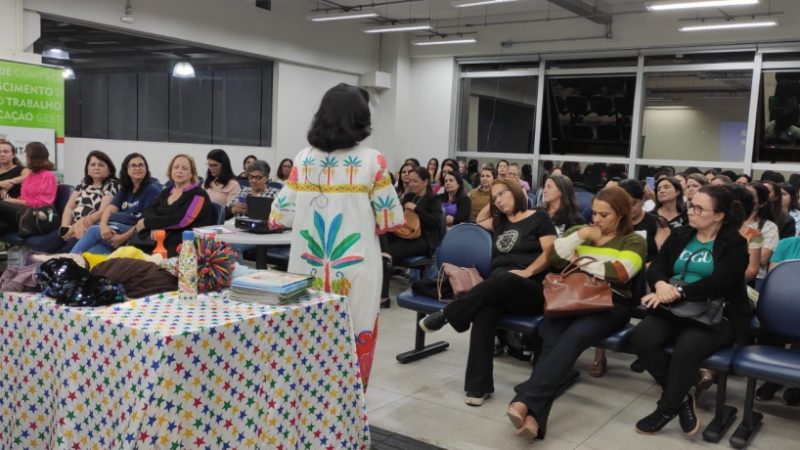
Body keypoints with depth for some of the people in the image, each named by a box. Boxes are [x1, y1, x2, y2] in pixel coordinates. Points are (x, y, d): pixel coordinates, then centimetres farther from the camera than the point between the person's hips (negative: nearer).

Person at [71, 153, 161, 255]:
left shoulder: (152, 189, 1)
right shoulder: (125, 190, 22)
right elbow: (110, 209, 9)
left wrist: (124, 237, -19)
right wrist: (103, 226, -14)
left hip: (138, 235, -6)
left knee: (94, 230, -24)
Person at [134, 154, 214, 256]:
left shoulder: (198, 195, -2)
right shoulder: (166, 191, 20)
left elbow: (181, 220, -15)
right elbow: (147, 212, 8)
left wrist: (147, 223, -8)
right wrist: (155, 226, -15)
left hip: (183, 245, -6)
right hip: (155, 240, 6)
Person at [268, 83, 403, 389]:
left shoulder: (303, 159, 0)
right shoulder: (372, 161, -8)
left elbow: (283, 215, 1)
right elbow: (390, 219, -5)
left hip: (309, 268, 3)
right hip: (354, 271, -3)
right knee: (355, 342, 9)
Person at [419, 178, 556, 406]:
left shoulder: (539, 218, 10)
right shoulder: (500, 222, 26)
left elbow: (550, 253, -1)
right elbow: (477, 222, 45)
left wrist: (528, 271, -15)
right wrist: (490, 205, 32)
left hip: (530, 289, -4)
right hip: (497, 288, 4)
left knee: (502, 281, -41)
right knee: (484, 311, -33)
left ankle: (446, 315, -28)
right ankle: (478, 385, -35)